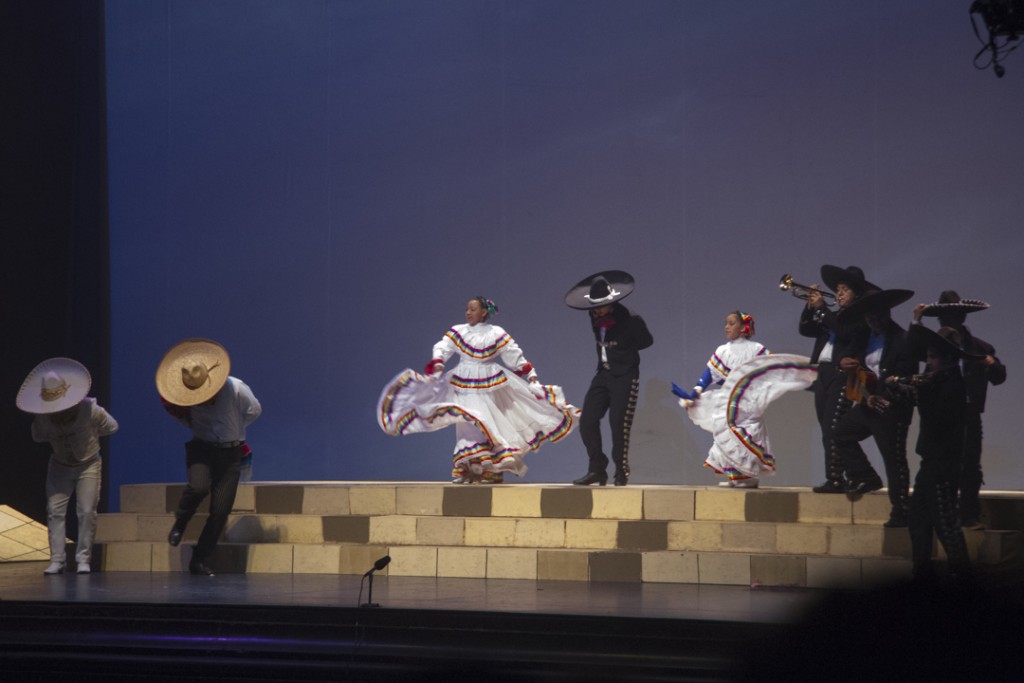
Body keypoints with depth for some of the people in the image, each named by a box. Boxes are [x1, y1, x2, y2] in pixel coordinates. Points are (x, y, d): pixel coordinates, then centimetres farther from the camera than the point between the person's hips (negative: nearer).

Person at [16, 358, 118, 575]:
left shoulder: (88, 408, -25)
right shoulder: (42, 416, -17)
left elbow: (112, 427, -8)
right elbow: (38, 437, 4)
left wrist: (87, 435, -8)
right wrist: (57, 438, -9)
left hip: (88, 465, -2)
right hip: (60, 466, 2)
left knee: (87, 511, -11)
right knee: (54, 511, -8)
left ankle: (84, 559, -4)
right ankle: (57, 560, -7)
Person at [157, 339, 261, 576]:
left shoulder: (236, 389, -15)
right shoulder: (185, 395, -8)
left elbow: (254, 411, 4)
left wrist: (230, 429, 5)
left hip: (229, 452, 0)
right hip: (201, 448, 0)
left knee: (220, 510, -6)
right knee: (199, 486, -32)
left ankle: (200, 561, 5)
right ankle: (179, 525, -2)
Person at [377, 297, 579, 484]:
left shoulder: (496, 334, 1)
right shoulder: (458, 332, 3)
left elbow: (515, 356, 1)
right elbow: (442, 348, -7)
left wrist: (531, 376, -3)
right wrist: (437, 364, -26)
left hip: (489, 386, -1)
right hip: (464, 385, 1)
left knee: (490, 426, -3)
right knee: (467, 426, -5)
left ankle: (492, 471, 2)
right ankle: (466, 470, -3)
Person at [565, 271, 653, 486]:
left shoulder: (630, 320, -16)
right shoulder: (596, 318, 2)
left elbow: (646, 341, 0)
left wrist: (623, 351, -1)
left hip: (625, 377, -6)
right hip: (603, 374, 6)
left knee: (619, 425, -7)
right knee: (587, 421, -1)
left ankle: (621, 473, 7)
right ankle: (596, 469, 11)